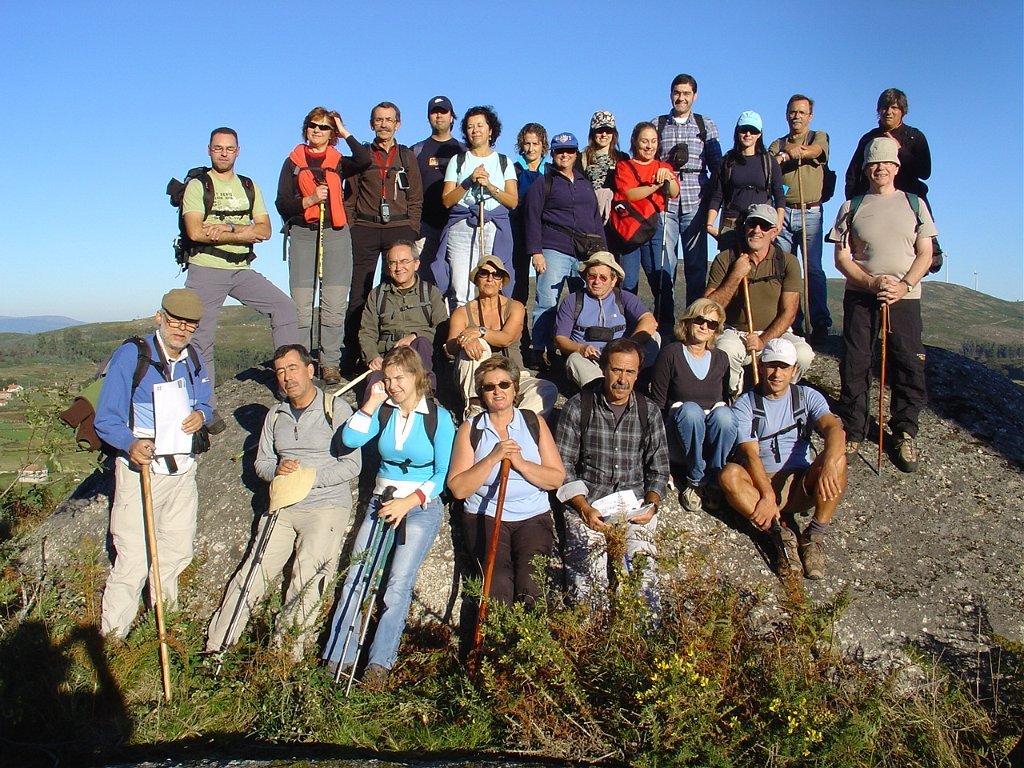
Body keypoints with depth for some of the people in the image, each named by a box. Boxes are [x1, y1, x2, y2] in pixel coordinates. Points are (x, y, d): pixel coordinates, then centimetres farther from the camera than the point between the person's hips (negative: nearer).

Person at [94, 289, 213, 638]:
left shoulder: (194, 359, 6)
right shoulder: (130, 355, -13)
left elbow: (204, 404, 16)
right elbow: (106, 419, -15)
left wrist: (201, 414, -9)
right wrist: (131, 444, -35)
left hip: (183, 471, 6)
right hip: (140, 471, -6)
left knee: (178, 552, 19)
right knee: (133, 562, -5)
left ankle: (166, 611, 43)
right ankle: (112, 638, 12)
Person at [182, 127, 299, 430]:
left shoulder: (249, 187, 13)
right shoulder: (197, 185, 1)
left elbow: (264, 230, -1)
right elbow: (195, 232, -14)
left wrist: (226, 228, -15)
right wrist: (241, 234, -11)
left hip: (242, 270, 4)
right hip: (206, 270, -3)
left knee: (285, 307, -12)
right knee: (201, 338, -3)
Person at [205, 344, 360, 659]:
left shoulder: (335, 409, -1)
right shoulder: (275, 415, 18)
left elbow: (352, 464, -6)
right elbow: (261, 462, 20)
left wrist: (309, 477, -16)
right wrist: (277, 470, -3)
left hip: (326, 506, -4)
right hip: (283, 508, 4)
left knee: (307, 570, -21)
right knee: (252, 572, -5)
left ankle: (288, 640, -7)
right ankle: (215, 648, 2)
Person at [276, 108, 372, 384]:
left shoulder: (339, 162, 13)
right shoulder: (293, 162, 12)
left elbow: (365, 160, -9)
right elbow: (282, 204, 4)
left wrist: (345, 133, 1)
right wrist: (310, 200, -11)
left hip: (336, 234, 1)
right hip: (302, 235, 0)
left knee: (334, 305, -4)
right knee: (301, 305, -6)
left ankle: (330, 364, 2)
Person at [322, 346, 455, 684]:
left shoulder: (439, 417, -4)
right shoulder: (383, 411, 6)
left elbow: (443, 475, -6)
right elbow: (350, 439, -10)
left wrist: (409, 502, -14)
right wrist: (372, 402, -9)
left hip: (422, 506, -3)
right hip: (382, 501, 3)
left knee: (399, 582, -15)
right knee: (356, 576, -8)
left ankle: (380, 662, -10)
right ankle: (337, 657, -4)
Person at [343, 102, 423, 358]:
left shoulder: (407, 156, 14)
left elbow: (415, 199, 11)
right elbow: (350, 197, 10)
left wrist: (413, 232, -1)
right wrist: (350, 231, 0)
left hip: (399, 229, 0)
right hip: (365, 230, 0)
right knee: (359, 293, -2)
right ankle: (353, 350, 3)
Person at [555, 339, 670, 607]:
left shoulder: (649, 411, 12)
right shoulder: (578, 406, 4)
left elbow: (659, 469, 14)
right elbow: (563, 466, 1)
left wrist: (651, 505, -4)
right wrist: (584, 509, -12)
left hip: (635, 503, 2)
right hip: (586, 502, -1)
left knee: (639, 553, -27)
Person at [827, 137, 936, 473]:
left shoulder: (914, 204, 11)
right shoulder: (852, 206, 9)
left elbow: (925, 254, 6)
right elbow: (841, 258, 3)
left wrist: (904, 286, -11)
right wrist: (872, 283, -12)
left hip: (905, 297, 0)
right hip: (860, 295, 0)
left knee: (910, 366, -2)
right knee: (854, 365, -1)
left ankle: (905, 433, 11)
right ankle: (853, 431, 12)